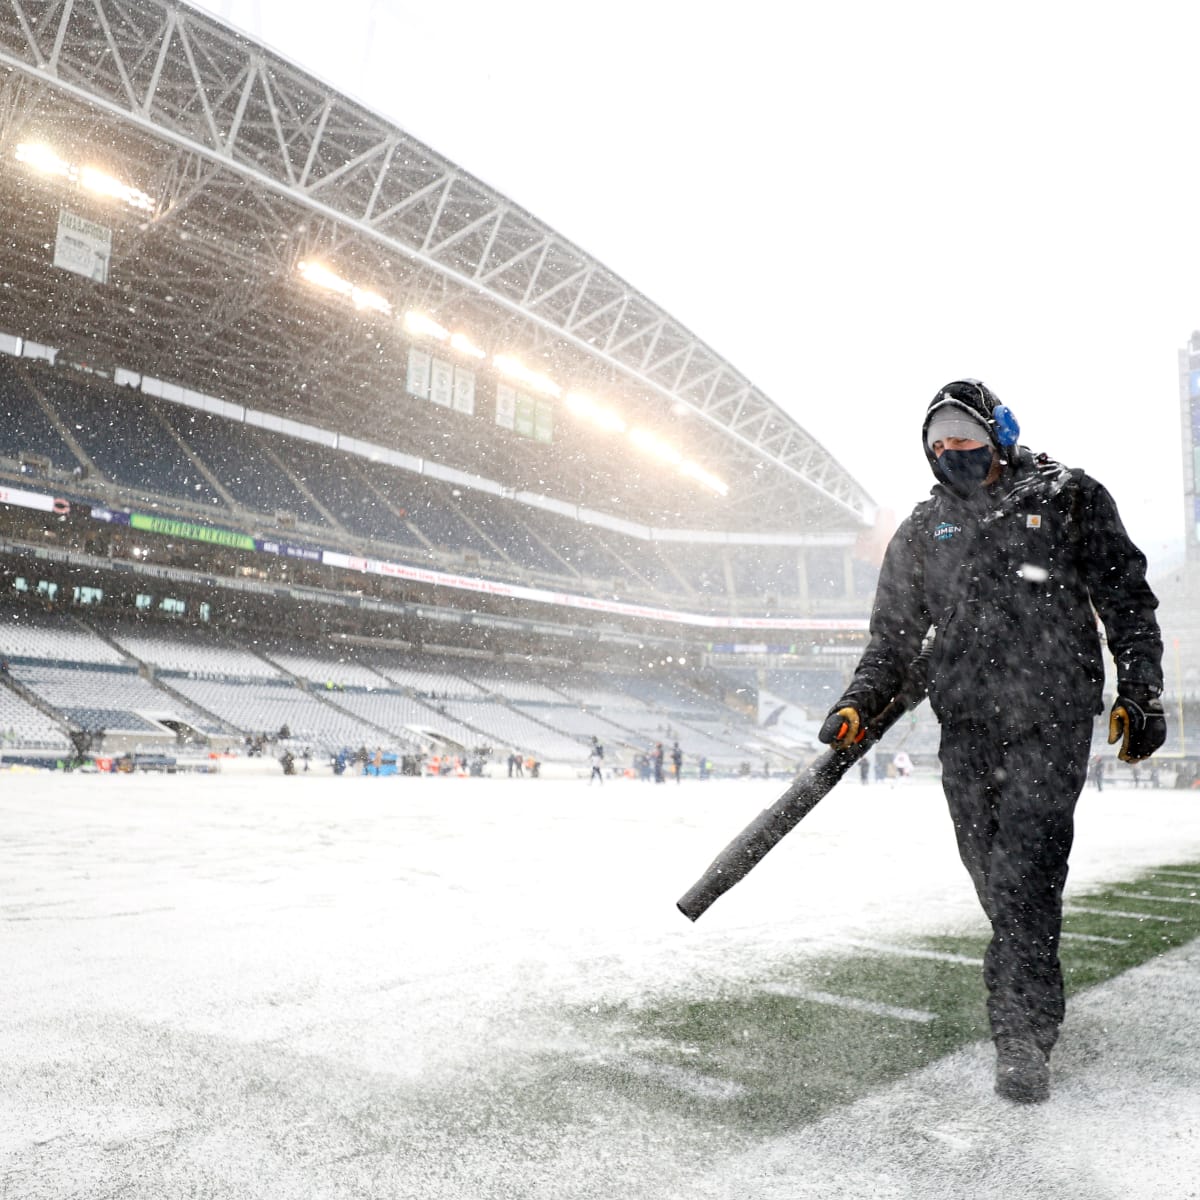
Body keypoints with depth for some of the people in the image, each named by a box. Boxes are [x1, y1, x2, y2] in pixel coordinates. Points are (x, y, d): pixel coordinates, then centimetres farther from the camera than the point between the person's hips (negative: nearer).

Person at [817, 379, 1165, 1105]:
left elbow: (1127, 600, 8)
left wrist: (1140, 694, 3)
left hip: (1051, 717, -3)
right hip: (967, 724, 4)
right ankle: (1035, 989, 26)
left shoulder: (1066, 499, 6)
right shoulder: (923, 532, 14)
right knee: (993, 873, 5)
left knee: (1026, 867, -12)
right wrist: (860, 704, 1)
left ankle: (1022, 1036, -5)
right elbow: (894, 636, 15)